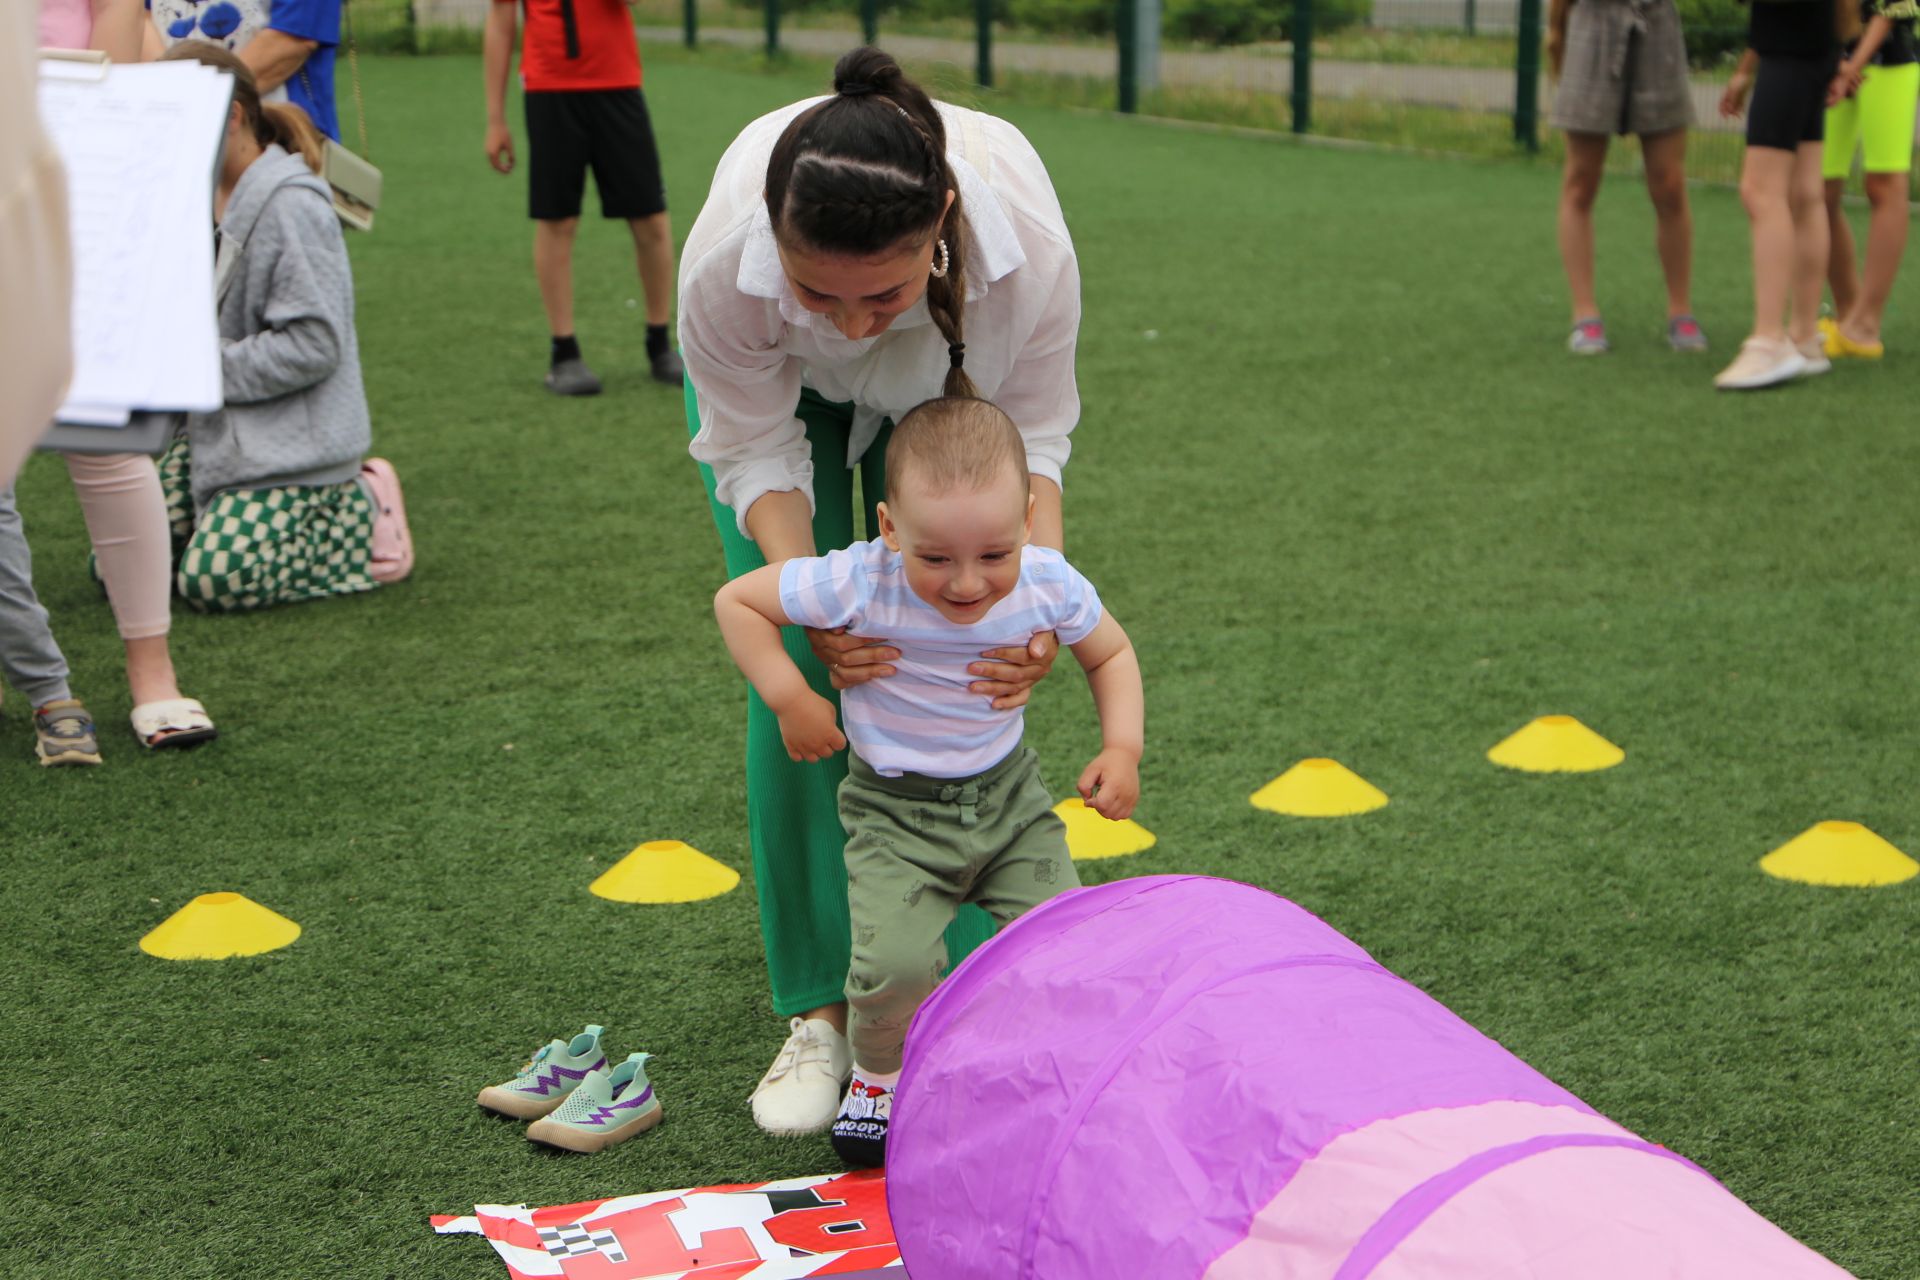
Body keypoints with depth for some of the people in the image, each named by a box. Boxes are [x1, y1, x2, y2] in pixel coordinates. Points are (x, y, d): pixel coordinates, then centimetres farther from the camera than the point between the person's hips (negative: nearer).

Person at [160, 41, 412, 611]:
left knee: (213, 580, -22)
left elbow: (314, 344, -21)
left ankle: (359, 510, 3)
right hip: (215, 433, 9)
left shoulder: (290, 205, -16)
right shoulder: (200, 201, 10)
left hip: (290, 446, -9)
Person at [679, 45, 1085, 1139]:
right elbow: (756, 454, -25)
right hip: (786, 392, -1)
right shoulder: (724, 260, -43)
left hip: (947, 386, 1)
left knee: (957, 667, -7)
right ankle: (819, 1012, 4)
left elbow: (1033, 435, -24)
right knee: (795, 687, -8)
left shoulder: (1028, 243, -41)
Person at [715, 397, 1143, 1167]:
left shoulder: (1049, 584, -14)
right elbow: (737, 601, -11)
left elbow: (1110, 653, 7)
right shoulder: (859, 584, -24)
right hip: (897, 812, -3)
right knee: (896, 963, -24)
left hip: (1010, 795, 3)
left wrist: (1122, 749, -7)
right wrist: (789, 697, -19)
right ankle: (881, 1077, 10)